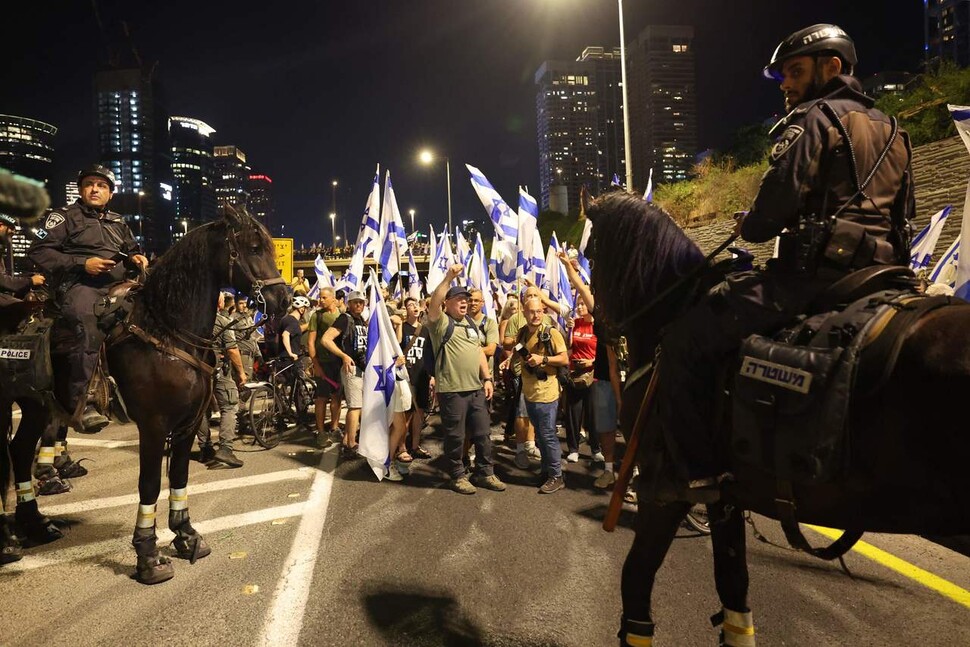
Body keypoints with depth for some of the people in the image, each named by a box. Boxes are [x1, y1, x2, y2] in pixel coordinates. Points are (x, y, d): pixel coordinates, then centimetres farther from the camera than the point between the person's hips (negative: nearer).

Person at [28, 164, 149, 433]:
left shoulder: (118, 222, 24)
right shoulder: (64, 217, 7)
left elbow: (131, 250, 36)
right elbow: (38, 251, -2)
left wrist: (137, 258, 9)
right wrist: (82, 263, -13)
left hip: (116, 286, 7)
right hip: (79, 284, -7)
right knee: (91, 325, -35)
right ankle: (79, 403, -36)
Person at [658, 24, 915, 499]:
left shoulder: (813, 118, -1)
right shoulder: (890, 129, 25)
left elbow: (780, 197, -15)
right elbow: (901, 211, 26)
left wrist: (749, 227, 4)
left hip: (813, 275, -10)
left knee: (684, 339, -11)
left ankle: (697, 472, -13)